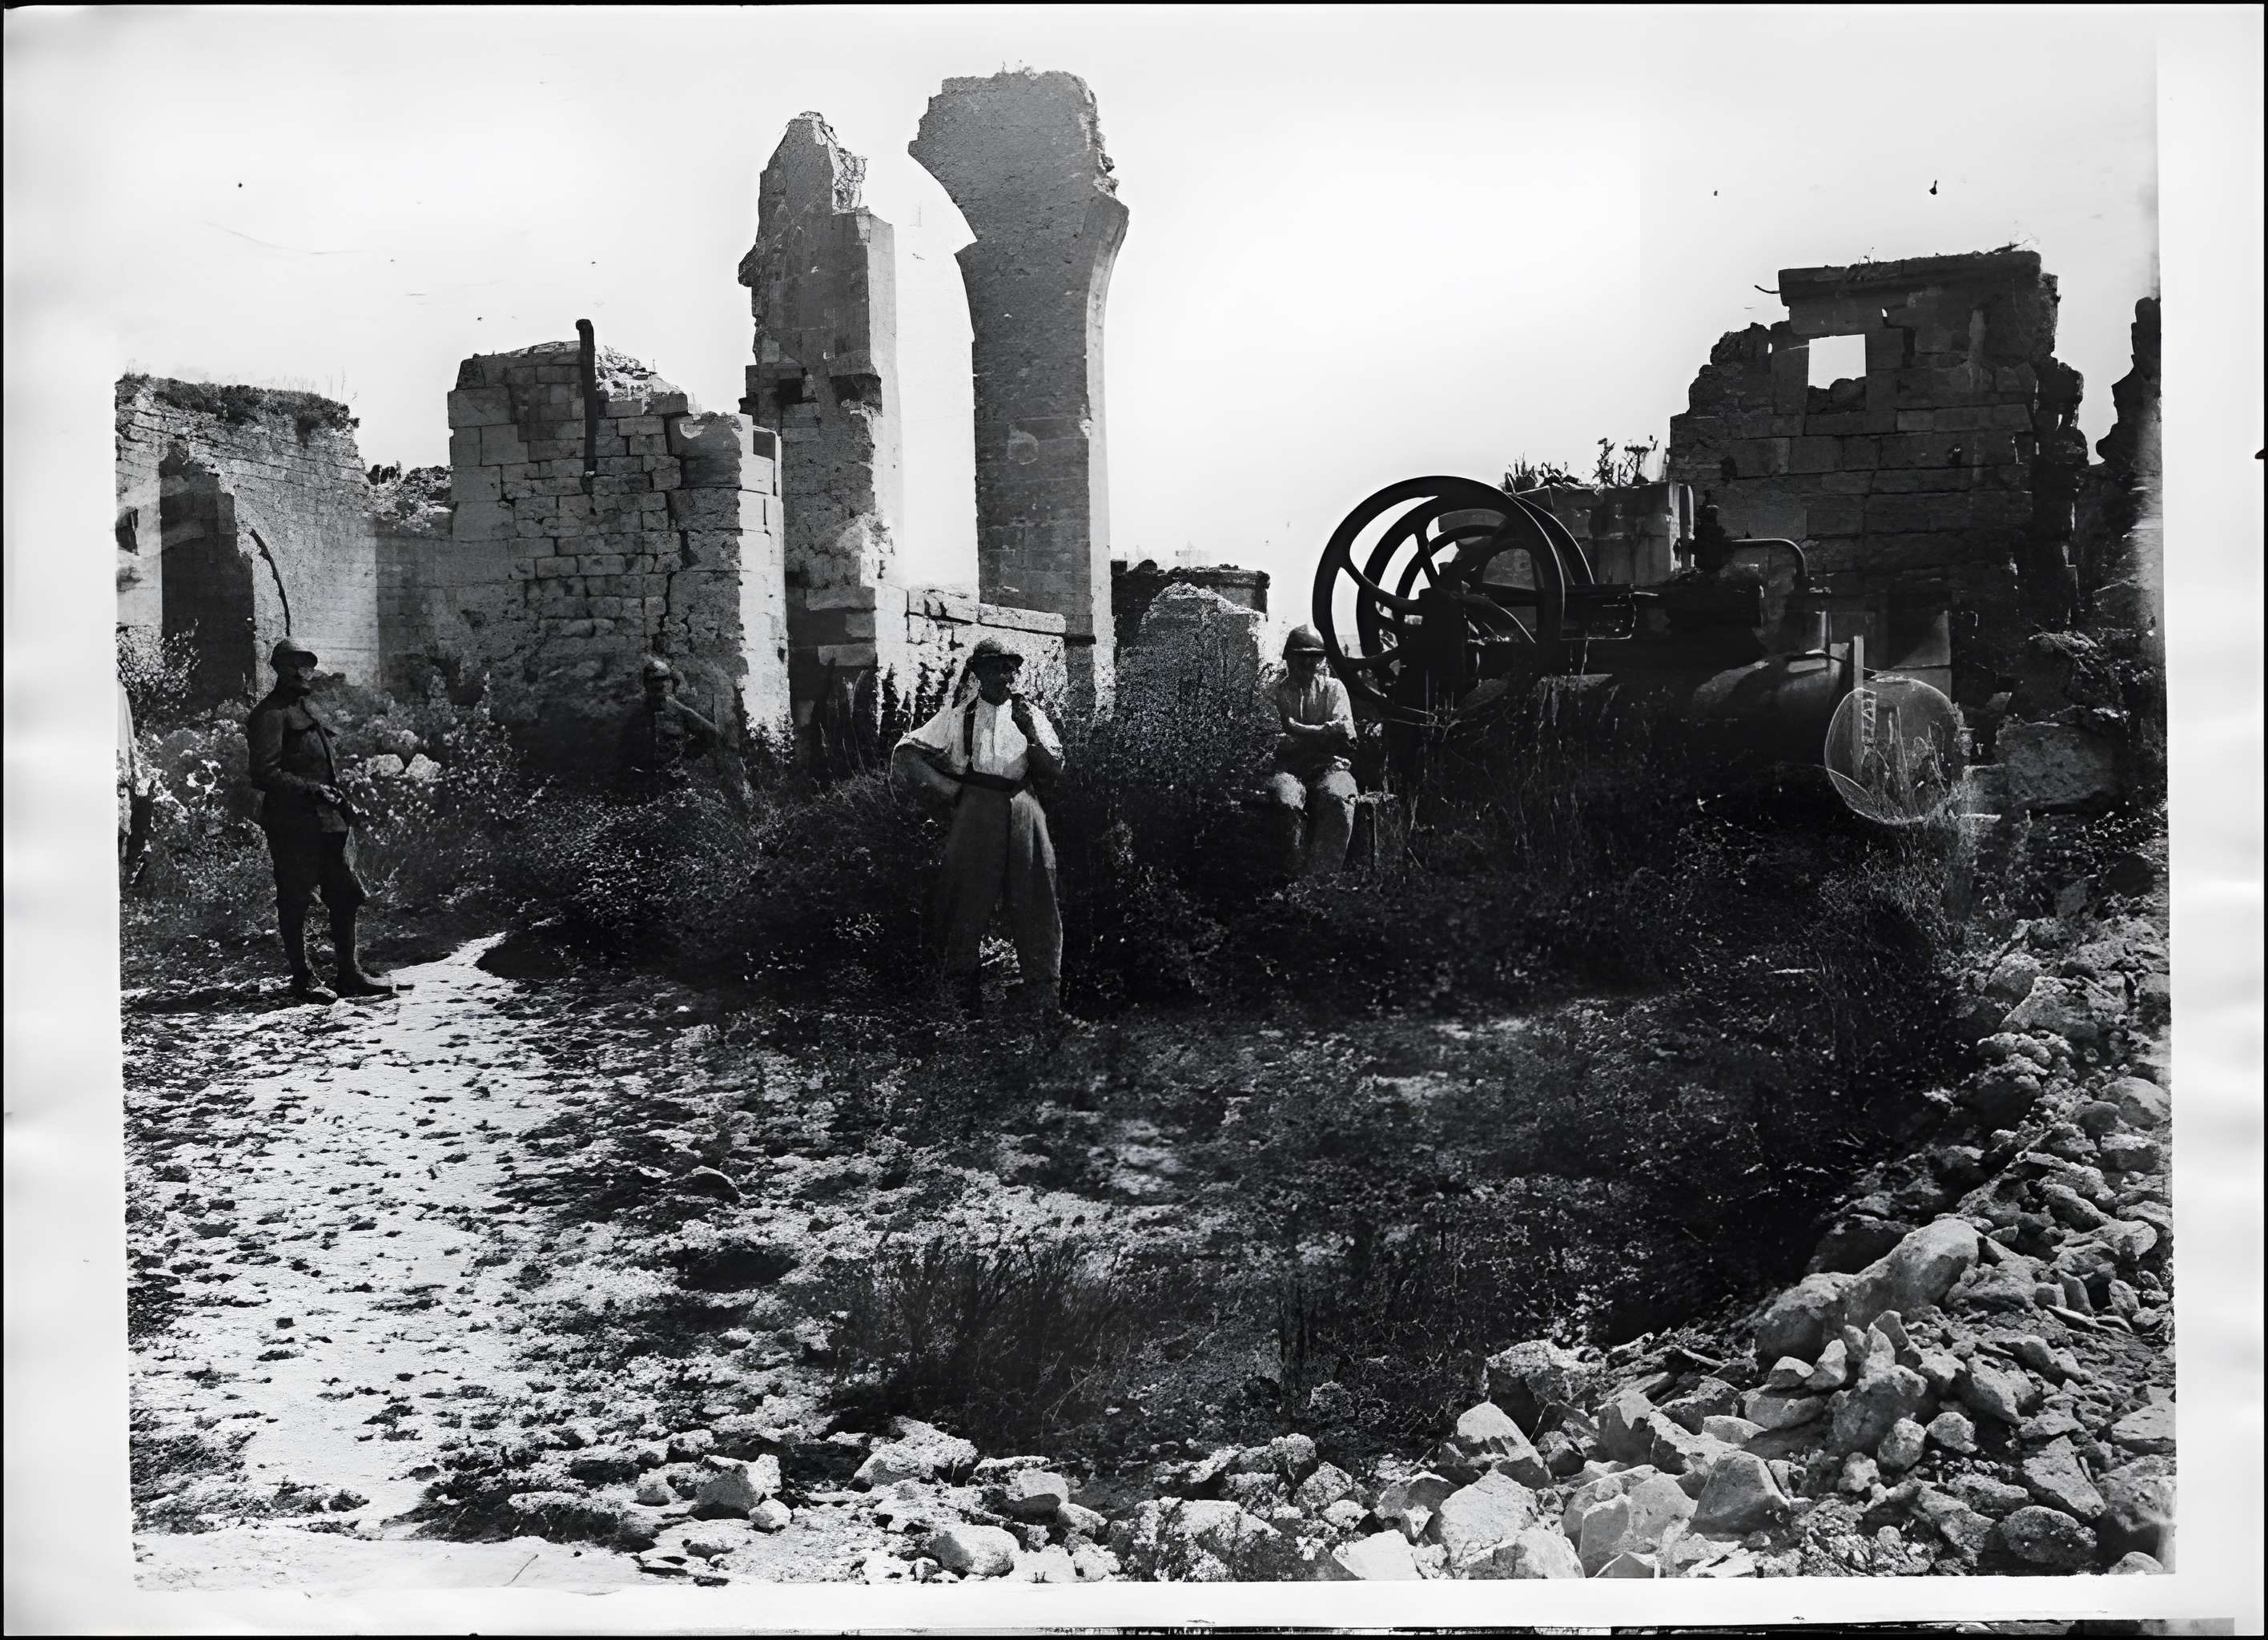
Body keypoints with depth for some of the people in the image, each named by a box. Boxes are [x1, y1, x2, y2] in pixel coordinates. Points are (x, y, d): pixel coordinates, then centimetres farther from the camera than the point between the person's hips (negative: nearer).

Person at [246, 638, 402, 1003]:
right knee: (295, 904, 1)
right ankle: (302, 980, 10)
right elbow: (264, 775, -16)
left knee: (345, 897, 8)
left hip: (328, 821, 9)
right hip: (293, 824, -9)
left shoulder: (306, 711, 19)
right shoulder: (271, 715, -9)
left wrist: (341, 802, 16)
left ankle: (350, 975, 15)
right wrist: (312, 790, -19)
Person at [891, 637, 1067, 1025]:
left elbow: (1054, 770, 5)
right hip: (976, 814, -2)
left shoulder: (1031, 715, 16)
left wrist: (1031, 734, -12)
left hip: (1024, 813, 2)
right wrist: (950, 790, -1)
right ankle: (963, 989, 14)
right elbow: (905, 754, 8)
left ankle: (1046, 999, 0)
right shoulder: (956, 715, 10)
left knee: (1036, 906, -3)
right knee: (969, 903, 0)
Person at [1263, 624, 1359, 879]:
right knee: (1286, 801, -37)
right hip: (1288, 768, 0)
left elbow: (1346, 734, 0)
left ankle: (1321, 874, -38)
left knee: (1336, 796, -36)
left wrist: (1295, 729, -4)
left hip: (1329, 766, 1)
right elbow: (1273, 743, -1)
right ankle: (1296, 874, -33)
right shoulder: (1274, 693, 14)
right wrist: (1324, 737, -6)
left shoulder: (1333, 688, 17)